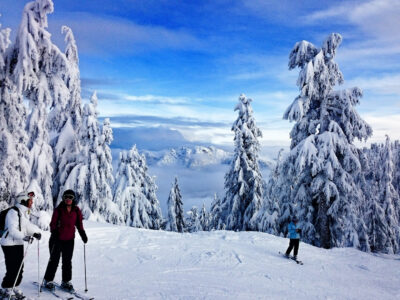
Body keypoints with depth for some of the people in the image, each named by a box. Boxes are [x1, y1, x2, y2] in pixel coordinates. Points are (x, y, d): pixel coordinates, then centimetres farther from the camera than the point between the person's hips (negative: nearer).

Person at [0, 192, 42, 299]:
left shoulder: (24, 212, 12)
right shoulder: (13, 212, -18)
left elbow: (27, 225, 17)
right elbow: (12, 229, -25)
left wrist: (36, 232, -1)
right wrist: (24, 237, -37)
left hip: (19, 243, 9)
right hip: (9, 244, -9)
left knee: (19, 268, 11)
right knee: (12, 269, -6)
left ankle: (14, 287, 23)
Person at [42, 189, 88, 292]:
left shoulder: (76, 211, 3)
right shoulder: (59, 210, -6)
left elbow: (79, 224, 9)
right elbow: (53, 224, -7)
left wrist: (83, 235, -4)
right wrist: (54, 233, -21)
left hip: (69, 240, 3)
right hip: (57, 239, -3)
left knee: (67, 261, 9)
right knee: (54, 260, 2)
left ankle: (66, 282, 19)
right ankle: (48, 281, 16)